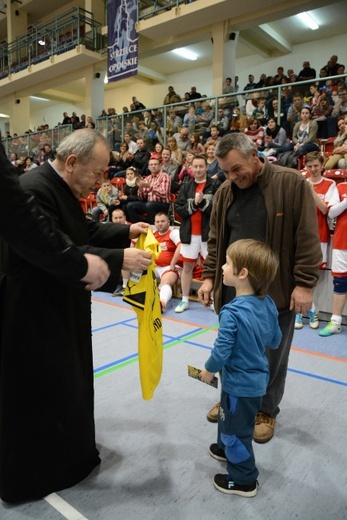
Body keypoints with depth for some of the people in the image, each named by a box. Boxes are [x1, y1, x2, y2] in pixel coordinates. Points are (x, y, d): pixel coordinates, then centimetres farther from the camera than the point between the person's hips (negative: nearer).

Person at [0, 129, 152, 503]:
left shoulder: (60, 188, 7)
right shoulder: (33, 190, -25)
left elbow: (84, 233, 16)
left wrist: (126, 232, 5)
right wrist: (118, 259, -30)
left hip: (58, 307, 10)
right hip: (35, 315, -10)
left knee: (67, 382, 24)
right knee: (41, 391, 8)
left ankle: (67, 452, 47)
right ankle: (33, 473, 34)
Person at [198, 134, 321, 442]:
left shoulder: (292, 184, -8)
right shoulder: (225, 193, 6)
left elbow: (308, 238, -10)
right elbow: (216, 240, 11)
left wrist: (304, 283, -13)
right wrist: (209, 276, 4)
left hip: (277, 290, -4)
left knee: (272, 356, 11)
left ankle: (267, 410, 34)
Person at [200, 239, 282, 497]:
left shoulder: (232, 313, -31)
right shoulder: (269, 304, -8)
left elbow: (221, 352, -27)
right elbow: (275, 342, 4)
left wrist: (208, 371, -7)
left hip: (240, 384, -8)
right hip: (258, 378, 8)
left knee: (236, 430, 15)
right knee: (229, 418, 31)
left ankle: (244, 480, 35)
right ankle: (227, 449, 54)